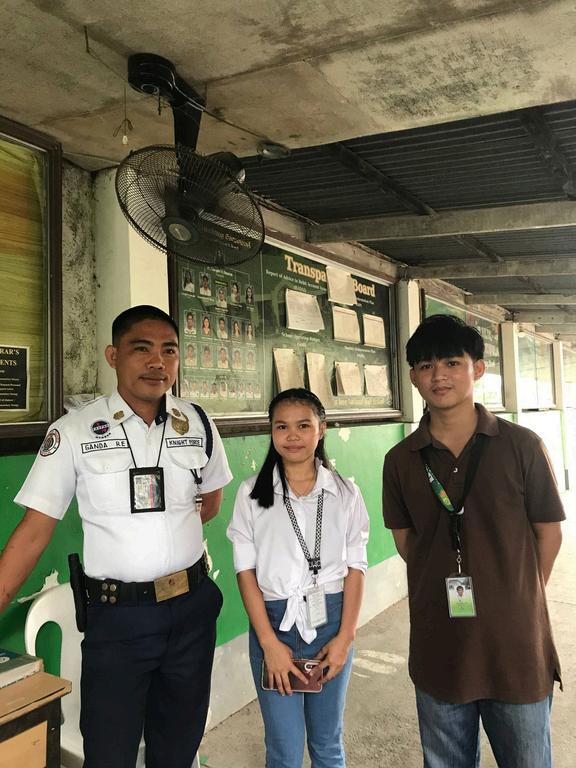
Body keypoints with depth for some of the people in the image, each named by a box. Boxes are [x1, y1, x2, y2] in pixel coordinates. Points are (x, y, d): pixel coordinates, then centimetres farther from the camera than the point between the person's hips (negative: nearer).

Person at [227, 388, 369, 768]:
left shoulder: (345, 493, 0)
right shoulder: (252, 493, -4)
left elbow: (356, 566, 1)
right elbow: (246, 570, -4)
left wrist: (345, 635, -6)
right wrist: (269, 642, -10)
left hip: (332, 619, 1)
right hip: (274, 622, -1)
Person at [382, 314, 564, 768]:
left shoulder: (522, 447, -9)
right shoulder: (401, 460, -3)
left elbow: (549, 533, -1)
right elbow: (405, 539, 7)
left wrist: (517, 601, 2)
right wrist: (445, 587, 3)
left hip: (516, 647, -2)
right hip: (438, 648, 2)